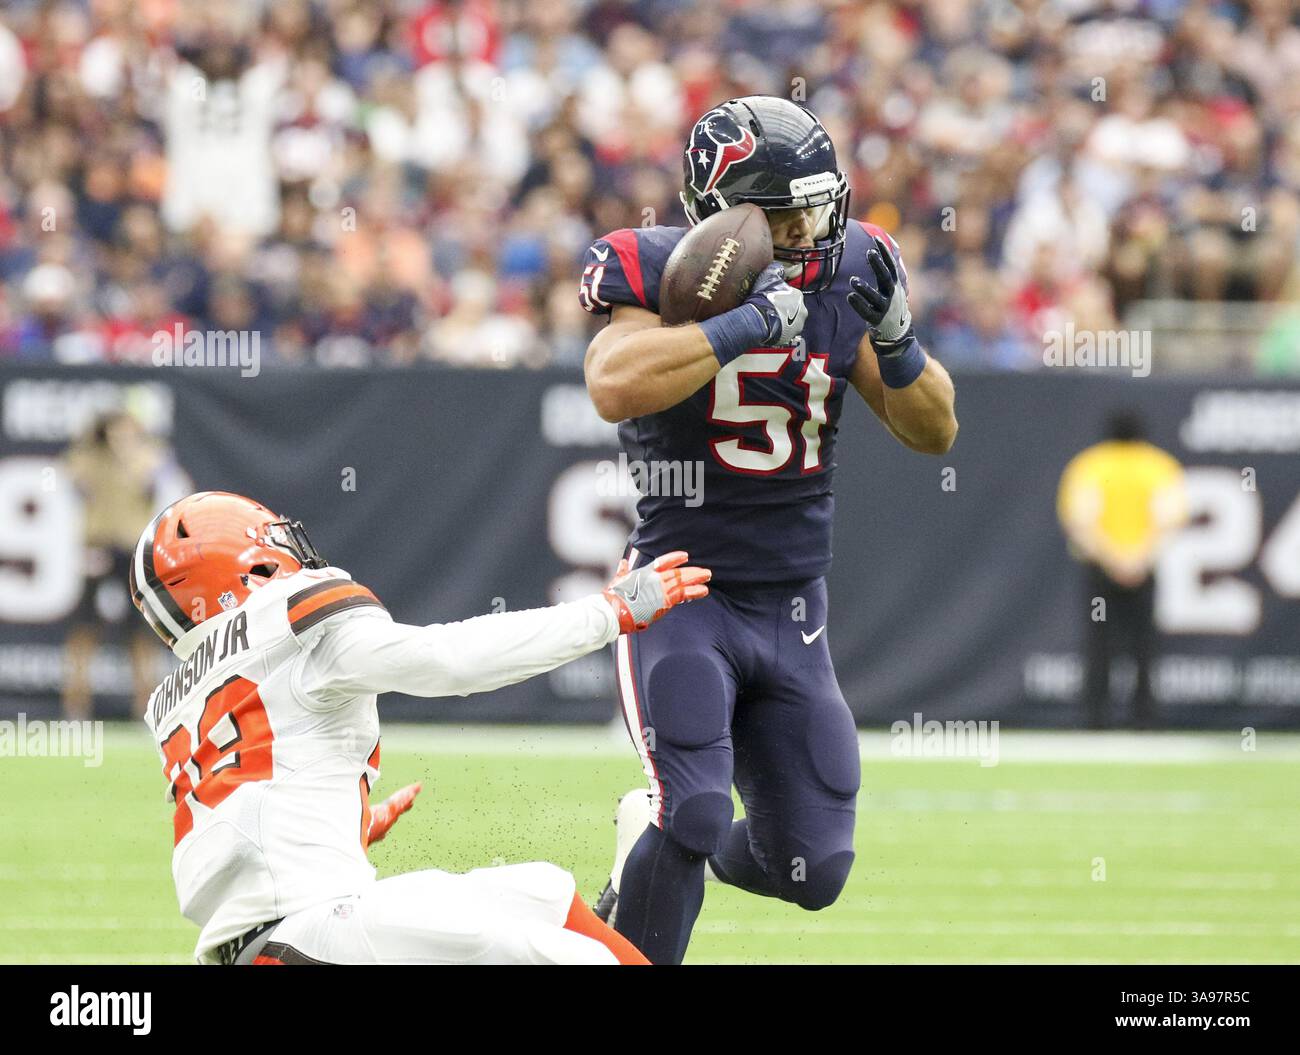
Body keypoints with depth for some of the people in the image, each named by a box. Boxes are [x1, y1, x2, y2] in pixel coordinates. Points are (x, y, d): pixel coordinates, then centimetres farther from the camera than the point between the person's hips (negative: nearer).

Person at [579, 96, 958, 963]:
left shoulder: (846, 277, 0)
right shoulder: (660, 273, -13)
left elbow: (934, 432, 4)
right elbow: (615, 387, -33)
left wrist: (895, 339, -15)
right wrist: (750, 323, -32)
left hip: (793, 607, 5)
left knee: (813, 873, 7)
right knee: (695, 816, -22)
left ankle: (650, 832, 36)